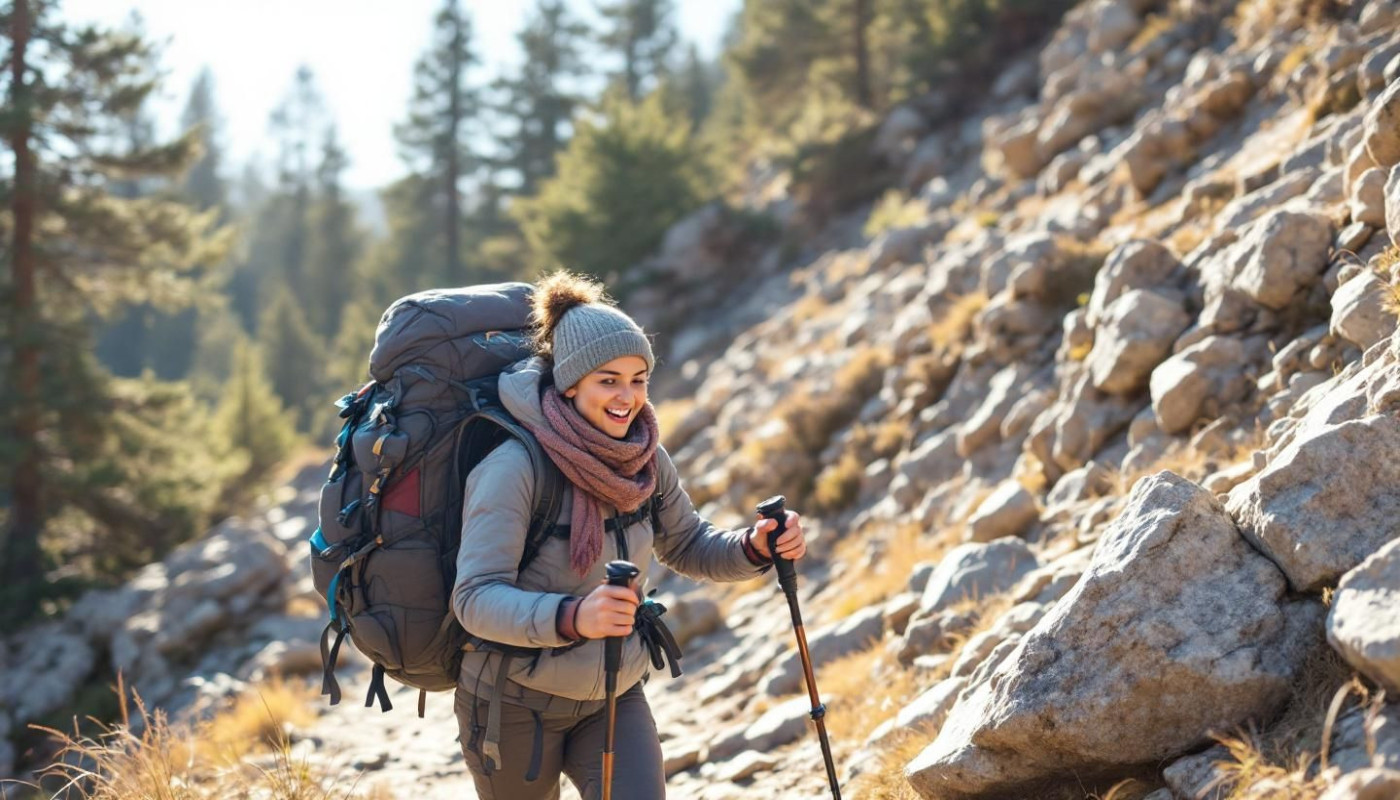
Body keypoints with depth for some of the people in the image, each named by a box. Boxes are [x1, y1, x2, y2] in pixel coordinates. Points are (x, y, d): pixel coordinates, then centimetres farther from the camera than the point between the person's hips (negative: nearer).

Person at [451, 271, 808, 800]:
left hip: (617, 697, 4)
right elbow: (475, 598, -30)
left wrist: (753, 548, -12)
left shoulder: (646, 461, -5)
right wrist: (572, 617, -47)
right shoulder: (513, 468, -24)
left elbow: (689, 547, 10)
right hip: (516, 703, -4)